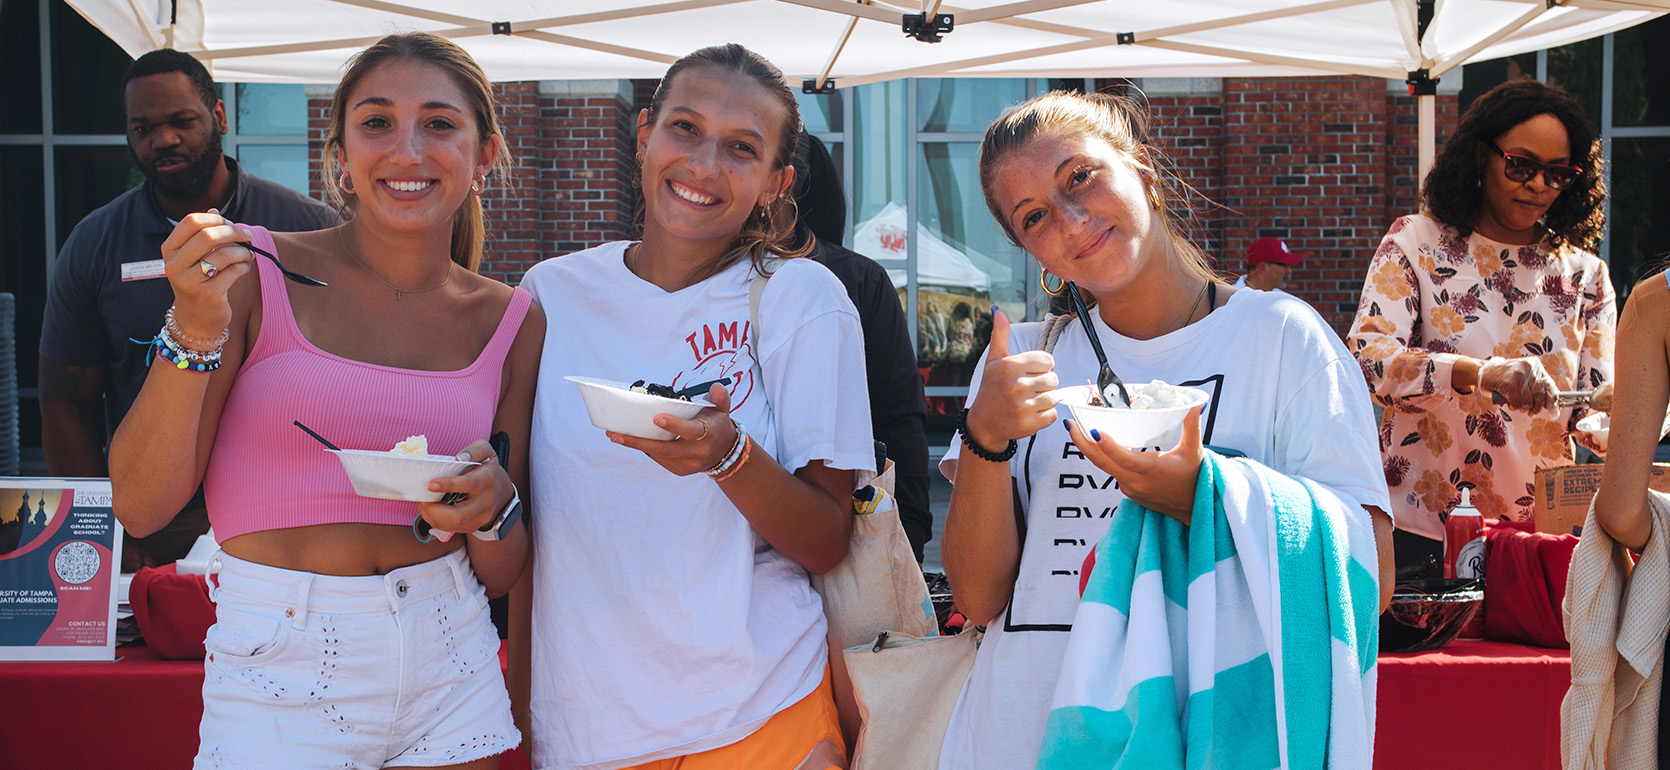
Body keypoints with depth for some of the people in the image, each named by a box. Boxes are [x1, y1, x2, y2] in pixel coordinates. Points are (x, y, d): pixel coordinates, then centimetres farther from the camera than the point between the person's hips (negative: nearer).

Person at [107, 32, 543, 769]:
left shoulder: (511, 321, 2)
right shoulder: (253, 273, -6)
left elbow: (499, 576, 7)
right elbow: (139, 507, -8)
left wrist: (492, 508, -15)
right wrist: (194, 332, -19)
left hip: (450, 669, 3)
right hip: (282, 675, -3)